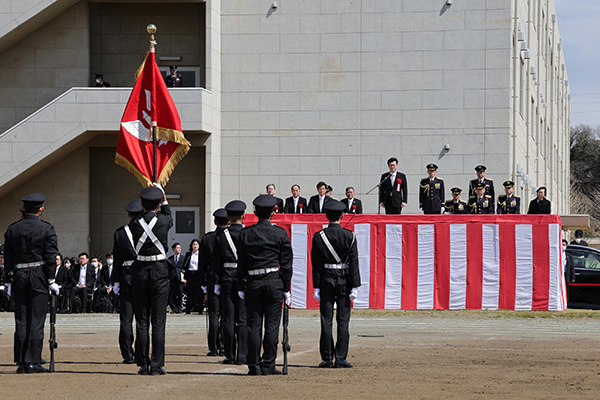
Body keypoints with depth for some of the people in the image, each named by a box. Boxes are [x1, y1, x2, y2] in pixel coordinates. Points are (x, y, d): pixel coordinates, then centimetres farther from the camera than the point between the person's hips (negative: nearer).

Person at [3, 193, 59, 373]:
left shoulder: (12, 229, 6)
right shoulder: (46, 229, -5)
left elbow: (7, 257, 8)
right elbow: (51, 257, -9)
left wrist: (10, 279, 15)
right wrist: (51, 281, -3)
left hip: (19, 276, 3)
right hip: (39, 276, -3)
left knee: (21, 321, 6)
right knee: (36, 321, -2)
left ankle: (21, 362, 6)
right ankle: (33, 362, -5)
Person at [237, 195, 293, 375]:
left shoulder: (245, 233, 3)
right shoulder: (281, 234, -1)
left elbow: (241, 263, 5)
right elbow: (286, 263, 0)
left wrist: (241, 287, 10)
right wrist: (286, 289, 5)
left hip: (252, 283, 2)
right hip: (274, 282, -2)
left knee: (254, 325, 4)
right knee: (272, 325, 1)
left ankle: (254, 365, 4)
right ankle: (268, 365, 0)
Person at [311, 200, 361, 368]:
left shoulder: (318, 237, -3)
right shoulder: (349, 236, -4)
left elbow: (316, 264, -1)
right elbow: (353, 262, -6)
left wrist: (316, 287, 2)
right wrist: (355, 286, -4)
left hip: (326, 280, 1)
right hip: (344, 280, -1)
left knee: (326, 321, 4)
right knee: (343, 321, 3)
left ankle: (327, 359, 5)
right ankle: (341, 359, -1)